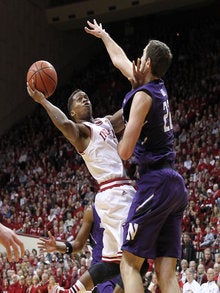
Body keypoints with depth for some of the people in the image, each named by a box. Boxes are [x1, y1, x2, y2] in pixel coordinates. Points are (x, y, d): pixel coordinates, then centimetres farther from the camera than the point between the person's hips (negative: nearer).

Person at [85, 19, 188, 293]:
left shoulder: (143, 95, -9)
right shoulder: (160, 88, 14)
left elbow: (126, 151, -13)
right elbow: (120, 61, 34)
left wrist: (118, 142, 10)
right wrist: (103, 35, 48)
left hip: (155, 183, -8)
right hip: (176, 185, 8)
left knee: (130, 264, -7)